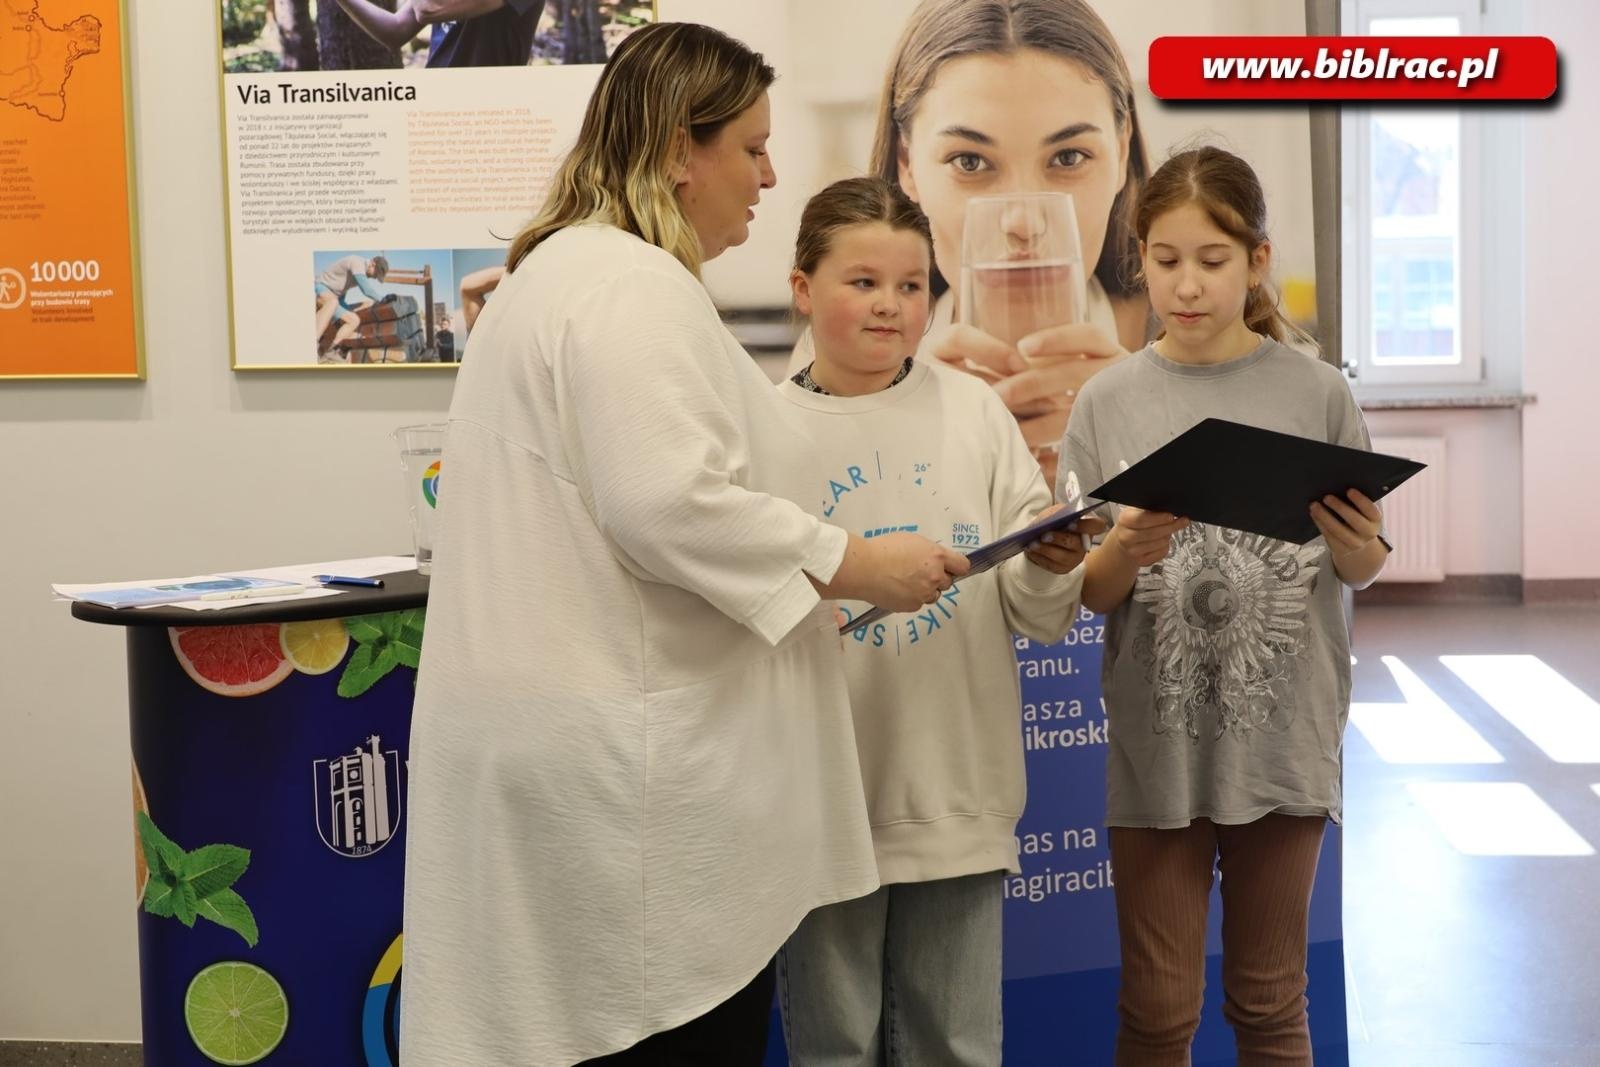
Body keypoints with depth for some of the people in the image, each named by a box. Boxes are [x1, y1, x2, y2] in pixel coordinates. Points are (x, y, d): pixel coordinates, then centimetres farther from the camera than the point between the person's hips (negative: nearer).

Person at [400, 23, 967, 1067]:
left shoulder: (565, 270, 19)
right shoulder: (633, 286, -15)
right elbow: (672, 508, -25)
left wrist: (798, 601, 24)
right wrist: (856, 567, -14)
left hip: (572, 739, 11)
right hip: (625, 766, -11)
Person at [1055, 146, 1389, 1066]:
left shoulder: (1315, 392, -2)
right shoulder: (1111, 403, -1)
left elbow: (1362, 571, 6)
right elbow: (1087, 592, 0)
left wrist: (1354, 543, -16)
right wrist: (1128, 552, -21)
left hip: (1284, 735, 0)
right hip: (1159, 740, 0)